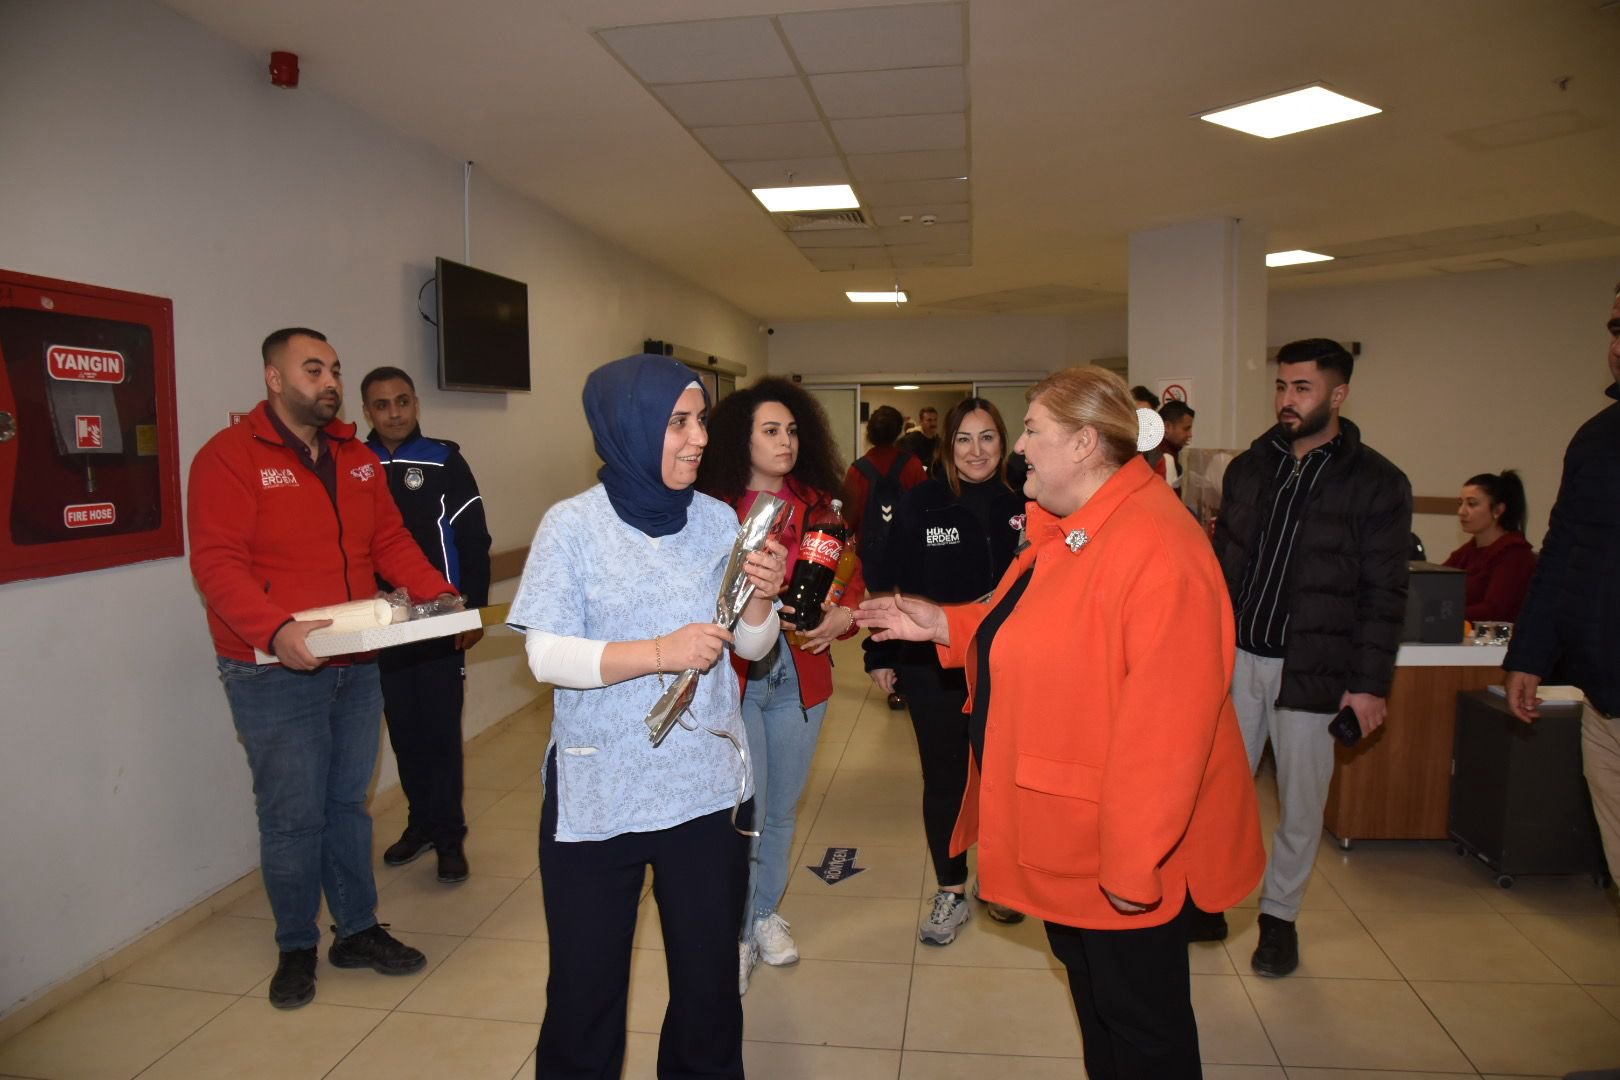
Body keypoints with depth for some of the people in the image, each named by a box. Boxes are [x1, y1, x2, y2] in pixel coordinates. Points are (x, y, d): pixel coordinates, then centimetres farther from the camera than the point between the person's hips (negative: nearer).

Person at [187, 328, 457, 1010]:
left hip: (356, 666, 6)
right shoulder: (229, 457, -9)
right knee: (291, 815, 4)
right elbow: (217, 563, -17)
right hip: (274, 672, -5)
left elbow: (390, 540, 10)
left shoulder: (358, 460, 11)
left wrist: (439, 594, -7)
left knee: (348, 802, 15)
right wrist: (276, 629, -32)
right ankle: (296, 948, 24)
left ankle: (358, 931, 29)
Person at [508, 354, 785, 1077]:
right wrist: (658, 652, -24)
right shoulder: (572, 525, -7)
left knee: (709, 982, 14)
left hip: (707, 791, 3)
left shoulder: (717, 521, 1)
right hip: (595, 796, -2)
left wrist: (762, 599, -16)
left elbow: (751, 646, 5)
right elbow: (546, 655, -13)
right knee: (586, 988, 11)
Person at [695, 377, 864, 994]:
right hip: (733, 676, -4)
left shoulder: (818, 503, 3)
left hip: (800, 674, 4)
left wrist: (844, 612, -10)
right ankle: (734, 932, 27)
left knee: (783, 809, 18)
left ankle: (766, 913, 41)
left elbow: (852, 575, 9)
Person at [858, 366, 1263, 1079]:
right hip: (1066, 834, 9)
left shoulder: (1158, 549, -27)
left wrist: (1133, 864, -24)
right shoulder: (1065, 529, 6)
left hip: (1121, 858, -9)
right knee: (1090, 995, 26)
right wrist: (940, 624, 5)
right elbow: (1022, 634, 18)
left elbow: (1166, 724, -29)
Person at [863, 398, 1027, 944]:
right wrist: (881, 653, -4)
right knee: (943, 779, 10)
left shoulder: (1024, 504, -2)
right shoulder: (919, 504, -5)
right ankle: (951, 893, 28)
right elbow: (892, 581, -4)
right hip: (932, 666, -1)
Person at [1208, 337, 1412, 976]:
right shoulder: (1248, 468, 7)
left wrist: (1370, 683, -8)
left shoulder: (1378, 484, -4)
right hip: (1235, 660, 3)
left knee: (1299, 806, 10)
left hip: (1312, 671, -3)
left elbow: (1384, 595, -5)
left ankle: (1279, 916, 28)